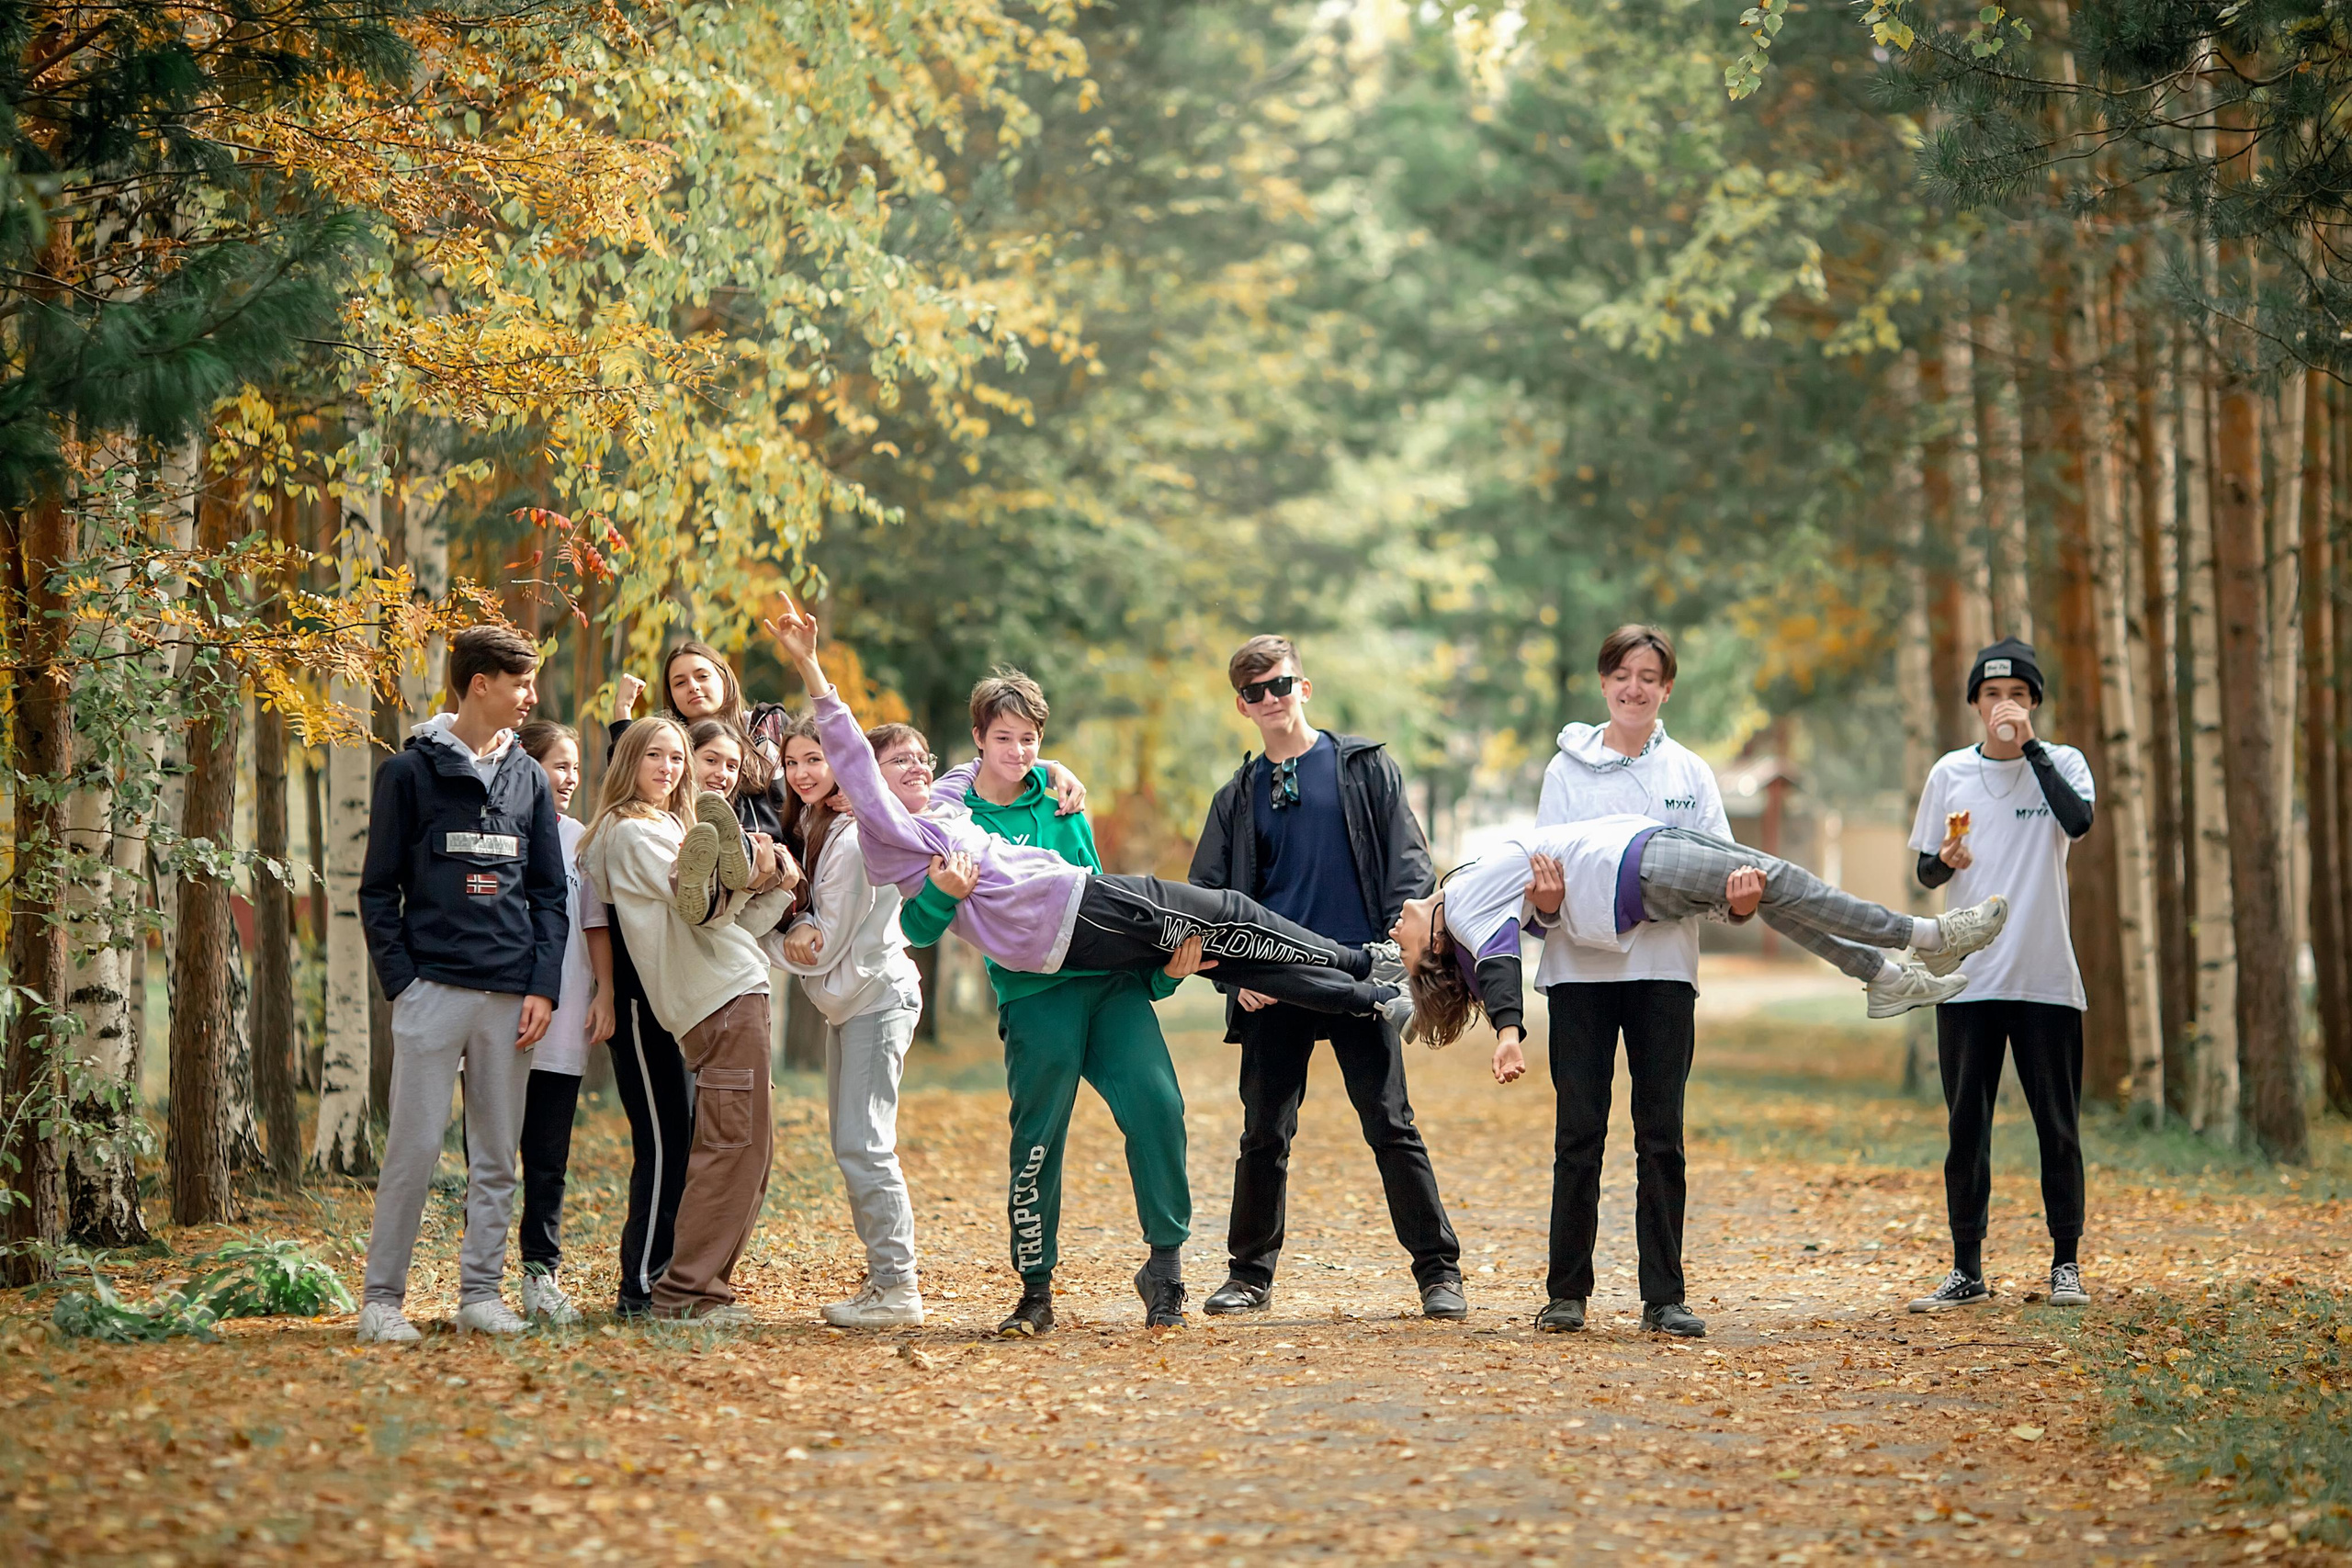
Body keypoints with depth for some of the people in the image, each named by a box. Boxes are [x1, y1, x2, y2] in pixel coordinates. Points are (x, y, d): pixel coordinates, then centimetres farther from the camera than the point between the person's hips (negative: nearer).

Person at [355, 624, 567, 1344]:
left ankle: (482, 1291, 12)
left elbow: (550, 893, 14)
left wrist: (544, 986, 2)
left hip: (511, 996, 4)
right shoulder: (411, 771, 2)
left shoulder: (529, 779, 14)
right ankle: (382, 1297, 0)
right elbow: (378, 888, 2)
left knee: (497, 1155, 5)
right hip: (433, 988, -4)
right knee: (413, 1148, -6)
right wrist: (401, 980, -7)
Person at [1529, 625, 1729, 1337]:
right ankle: (1567, 1291, 7)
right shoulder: (1567, 769, 8)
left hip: (1664, 967, 1)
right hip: (1580, 967, -1)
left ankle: (1664, 1295, 3)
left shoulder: (1689, 773, 11)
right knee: (1578, 1133, 0)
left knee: (1661, 1134, 1)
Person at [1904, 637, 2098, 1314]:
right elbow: (1924, 871, 12)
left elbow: (2079, 819, -19)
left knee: (2058, 1122, 3)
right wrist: (1945, 862, -10)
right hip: (1968, 976, 2)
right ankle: (1967, 1268, 9)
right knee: (1967, 1123, 3)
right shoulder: (1950, 773, 8)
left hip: (2047, 974, -2)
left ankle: (2066, 1262, 12)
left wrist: (2029, 744, -17)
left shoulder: (2061, 763, 2)